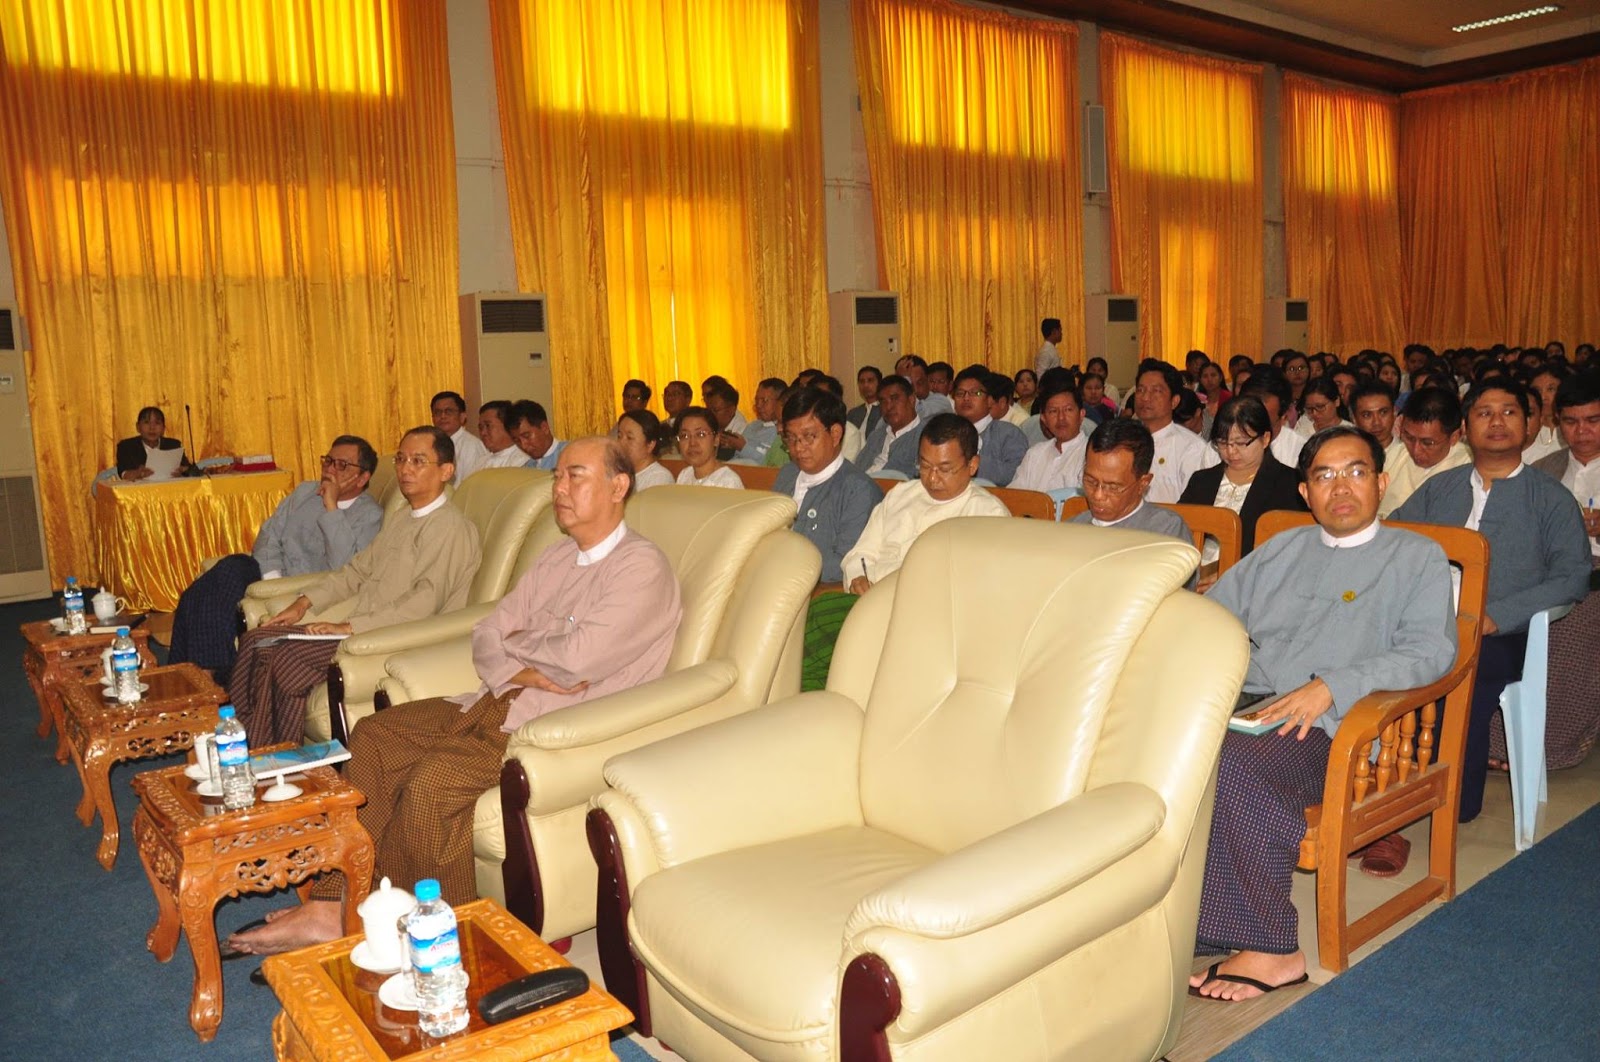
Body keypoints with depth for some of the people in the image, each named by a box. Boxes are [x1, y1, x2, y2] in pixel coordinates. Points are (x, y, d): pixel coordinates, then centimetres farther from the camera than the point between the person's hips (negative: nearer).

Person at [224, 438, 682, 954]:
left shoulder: (642, 568, -11)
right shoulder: (558, 557, 17)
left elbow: (578, 658, -23)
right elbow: (485, 635, 14)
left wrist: (515, 641, -2)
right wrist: (516, 671, -10)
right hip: (494, 701, 9)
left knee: (431, 780, -27)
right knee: (374, 735, 0)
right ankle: (333, 907, 0)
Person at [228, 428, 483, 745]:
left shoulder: (449, 526, -13)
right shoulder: (401, 520, 20)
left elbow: (426, 600, -23)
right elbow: (357, 569, 26)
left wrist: (350, 627, -23)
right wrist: (305, 602, 12)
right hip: (359, 630, 10)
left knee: (287, 660, -23)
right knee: (256, 641, 1)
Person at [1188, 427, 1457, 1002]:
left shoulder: (1417, 557, 13)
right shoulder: (1282, 550, 27)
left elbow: (1431, 650, -4)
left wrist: (1333, 685, -17)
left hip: (1329, 728, -5)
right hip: (1245, 706, 5)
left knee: (1231, 765, -35)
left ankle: (1269, 948, -20)